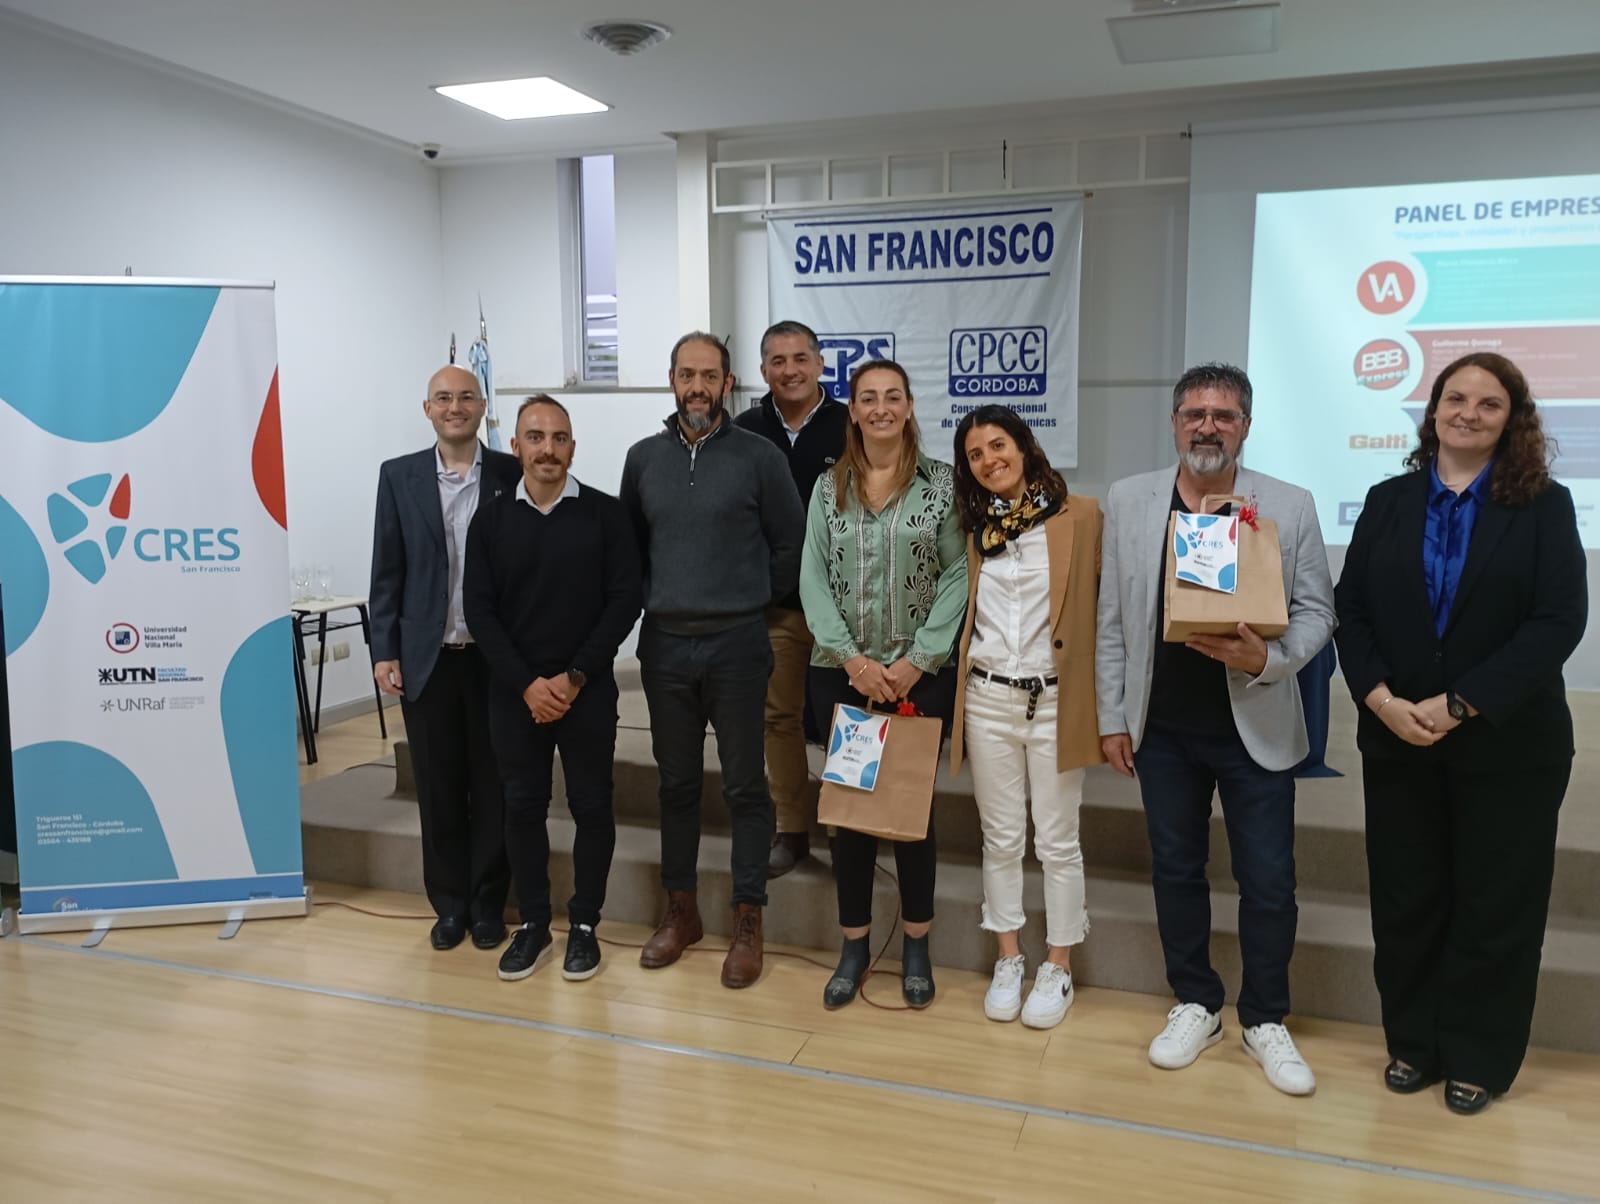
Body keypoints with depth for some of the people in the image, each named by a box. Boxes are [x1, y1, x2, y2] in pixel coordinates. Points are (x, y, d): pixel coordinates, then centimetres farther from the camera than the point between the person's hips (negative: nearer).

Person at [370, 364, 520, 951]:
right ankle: (450, 903, 23)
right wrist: (384, 651, -1)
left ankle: (488, 904, 21)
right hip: (426, 658, 1)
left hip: (494, 656, -1)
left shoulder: (513, 474, 0)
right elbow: (387, 571, 4)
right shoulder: (399, 476, 4)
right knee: (438, 787, 9)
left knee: (493, 785, 7)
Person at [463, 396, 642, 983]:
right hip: (514, 691, 2)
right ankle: (533, 922, 24)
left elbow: (625, 600, -6)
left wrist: (575, 677, -11)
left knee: (591, 805, 5)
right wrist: (527, 683, -10)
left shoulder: (605, 513, -2)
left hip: (588, 689, -2)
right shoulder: (491, 520, 3)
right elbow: (479, 610, 0)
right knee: (522, 806, 9)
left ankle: (584, 923, 20)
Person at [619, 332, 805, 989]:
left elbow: (790, 544, 2)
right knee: (677, 782, 12)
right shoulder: (643, 457, 8)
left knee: (745, 786, 4)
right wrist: (657, 597, 10)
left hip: (737, 644, -3)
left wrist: (752, 599, 4)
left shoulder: (758, 456, -3)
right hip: (664, 644, 3)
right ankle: (681, 910, 26)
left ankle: (748, 922, 15)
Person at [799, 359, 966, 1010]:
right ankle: (854, 944, 22)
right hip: (841, 673, 2)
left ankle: (916, 945, 23)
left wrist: (917, 661, -12)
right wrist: (853, 659, -10)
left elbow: (957, 576, -5)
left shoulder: (941, 483, 0)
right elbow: (813, 579, 0)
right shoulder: (828, 486, 5)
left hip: (920, 674, -1)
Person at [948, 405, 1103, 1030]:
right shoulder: (973, 526, 8)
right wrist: (952, 685, 3)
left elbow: (1104, 604, -6)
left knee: (1057, 841, 7)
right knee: (1001, 837, 11)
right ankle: (1008, 960, 25)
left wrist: (1103, 701, -11)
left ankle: (1058, 967, 22)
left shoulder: (1081, 515, -4)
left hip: (1055, 701, -3)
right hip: (986, 700, 3)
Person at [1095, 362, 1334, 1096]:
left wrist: (1267, 658, -22)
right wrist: (1112, 717, 1)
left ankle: (1266, 1021, 26)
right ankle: (1196, 1007, 31)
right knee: (1176, 870, 13)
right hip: (1163, 728, 2)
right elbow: (1112, 620, 2)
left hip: (1256, 728, -1)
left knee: (1268, 882, 5)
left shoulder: (1290, 506, -3)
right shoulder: (1128, 502, 1)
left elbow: (1316, 610, -1)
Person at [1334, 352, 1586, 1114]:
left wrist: (1461, 706, -18)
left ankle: (1479, 1060, 22)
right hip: (1397, 740, 2)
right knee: (1405, 900, 9)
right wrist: (1380, 697, -14)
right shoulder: (1388, 501, 7)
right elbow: (1350, 609, 2)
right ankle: (1413, 1043, 25)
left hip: (1508, 745, -2)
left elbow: (1559, 621, -11)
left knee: (1494, 907, 7)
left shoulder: (1544, 506, 0)